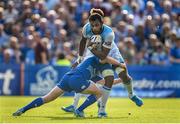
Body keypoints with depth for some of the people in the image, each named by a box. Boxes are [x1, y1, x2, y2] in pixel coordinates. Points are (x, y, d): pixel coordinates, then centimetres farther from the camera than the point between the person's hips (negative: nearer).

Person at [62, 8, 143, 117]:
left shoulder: (109, 33, -39)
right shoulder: (87, 28, -29)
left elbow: (103, 56, -37)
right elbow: (83, 41, -5)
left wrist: (91, 48, -43)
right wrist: (80, 57, -2)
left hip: (110, 53, -2)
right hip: (93, 52, 3)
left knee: (124, 75, -9)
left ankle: (131, 95, 24)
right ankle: (74, 105, -1)